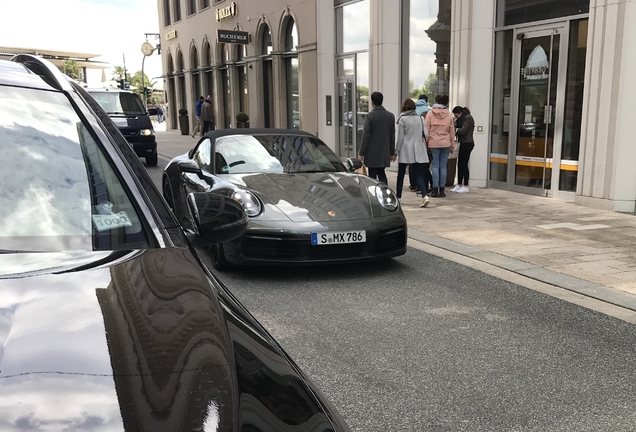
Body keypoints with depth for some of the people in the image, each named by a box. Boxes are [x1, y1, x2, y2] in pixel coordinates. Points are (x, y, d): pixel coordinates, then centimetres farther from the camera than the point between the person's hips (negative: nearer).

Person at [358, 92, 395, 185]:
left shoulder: (370, 116, -12)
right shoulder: (390, 116, 5)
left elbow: (366, 135, -12)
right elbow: (392, 136, 8)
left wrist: (361, 153, -7)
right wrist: (392, 153, 15)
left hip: (372, 153, -5)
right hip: (385, 153, 5)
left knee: (372, 176, 2)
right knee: (382, 174, 16)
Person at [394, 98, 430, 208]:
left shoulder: (402, 119, -7)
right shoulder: (420, 118, 5)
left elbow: (400, 137, -7)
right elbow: (426, 134, 4)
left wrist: (396, 151, 0)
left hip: (405, 151, -3)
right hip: (418, 151, 3)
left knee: (401, 174, 11)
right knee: (419, 174, 0)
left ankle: (398, 196, 21)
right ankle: (425, 196, -19)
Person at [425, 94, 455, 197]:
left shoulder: (430, 114, -1)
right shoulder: (449, 115, 6)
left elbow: (426, 130, -3)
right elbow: (452, 131, 8)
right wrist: (452, 146, 15)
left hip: (433, 143, -1)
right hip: (446, 143, 2)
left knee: (435, 166, 1)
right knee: (443, 166, 4)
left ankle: (435, 190, 0)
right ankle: (442, 190, 7)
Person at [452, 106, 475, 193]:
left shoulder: (468, 118, -12)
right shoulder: (462, 118, 18)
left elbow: (463, 130, -19)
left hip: (467, 143, -10)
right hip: (464, 143, 10)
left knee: (464, 164, -6)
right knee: (460, 164, 10)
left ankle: (465, 187, -1)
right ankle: (459, 185, 16)